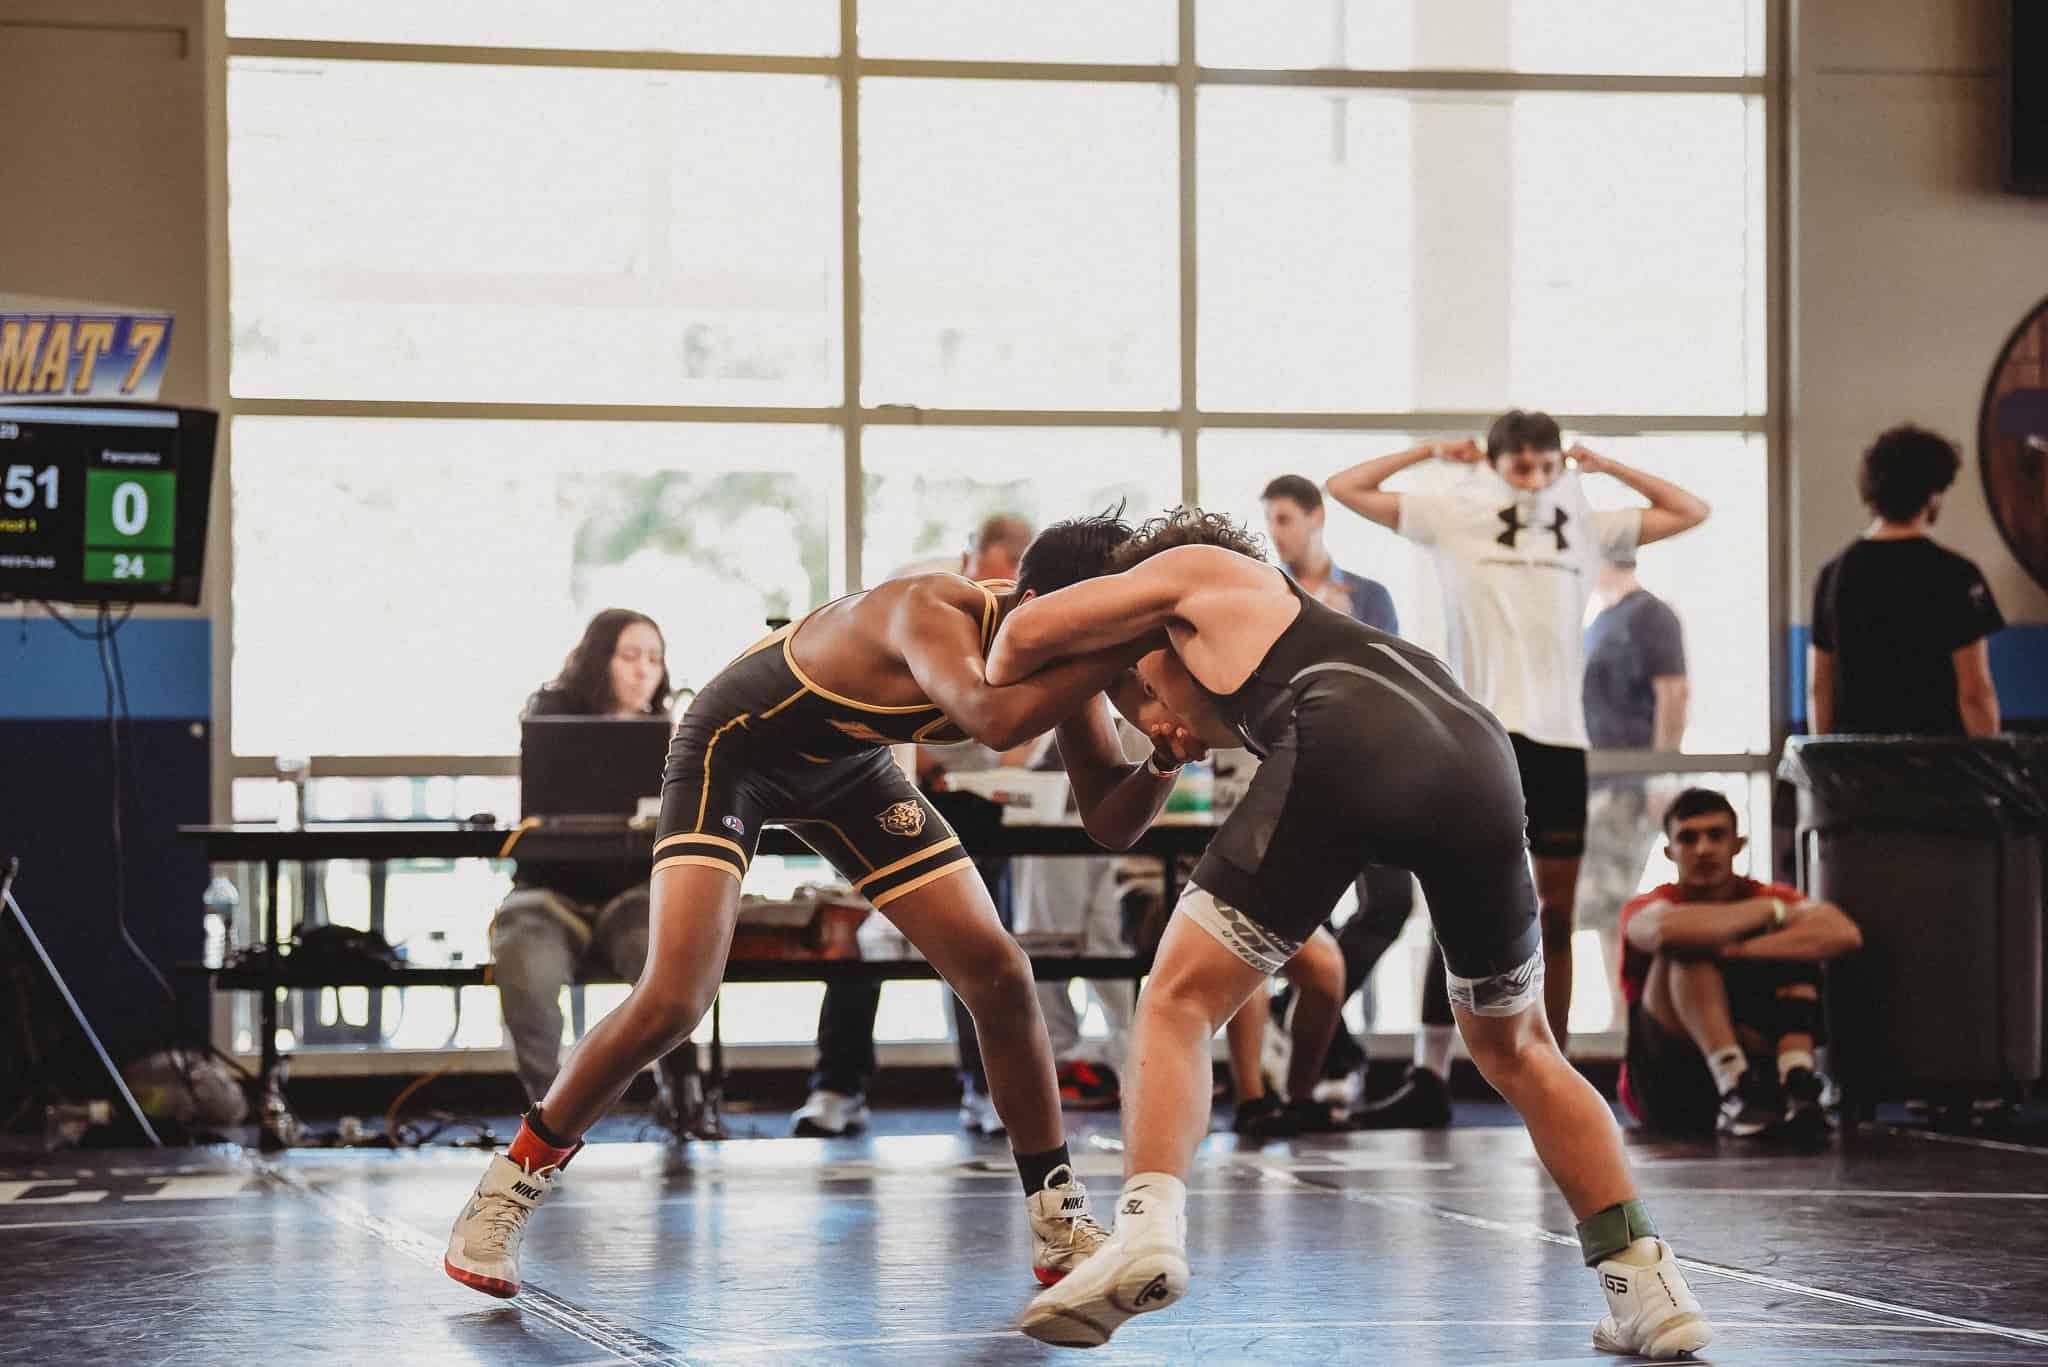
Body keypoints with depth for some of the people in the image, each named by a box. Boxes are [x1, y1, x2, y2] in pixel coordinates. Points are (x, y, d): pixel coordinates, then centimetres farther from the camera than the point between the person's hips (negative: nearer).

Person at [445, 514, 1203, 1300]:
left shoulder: (1063, 665, -16)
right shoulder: (935, 613, -38)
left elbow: (1110, 825, -11)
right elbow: (996, 723, -60)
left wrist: (1160, 763, -31)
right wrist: (1127, 650, -59)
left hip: (846, 762, 7)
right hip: (734, 745, -7)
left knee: (999, 976, -3)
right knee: (672, 1001, -20)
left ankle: (1059, 1224, 9)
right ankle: (511, 1185, 0)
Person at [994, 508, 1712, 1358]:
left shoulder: (1193, 569, 30)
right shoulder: (1309, 624, 46)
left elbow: (1029, 630, 30)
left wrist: (1001, 692, 49)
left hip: (1348, 750, -6)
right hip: (1477, 754, 6)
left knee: (1178, 1002, 7)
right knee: (1514, 1049, 23)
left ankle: (1149, 1224, -16)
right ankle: (1646, 1285, 15)